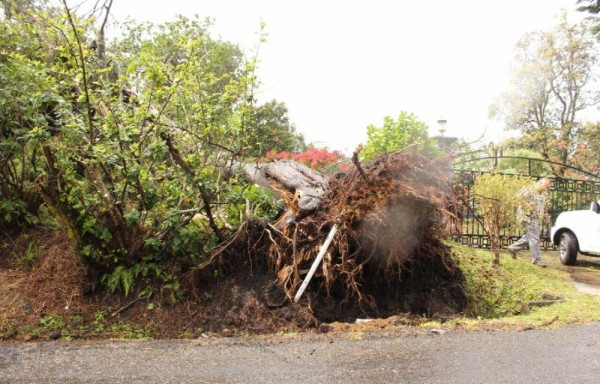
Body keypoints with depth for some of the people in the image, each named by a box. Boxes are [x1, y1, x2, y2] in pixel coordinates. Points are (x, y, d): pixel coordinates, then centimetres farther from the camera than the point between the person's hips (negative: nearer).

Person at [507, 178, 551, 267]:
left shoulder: (545, 194, 16)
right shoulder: (529, 189, -10)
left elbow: (544, 206, 28)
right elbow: (519, 196, -26)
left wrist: (545, 215, 14)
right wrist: (528, 207, -23)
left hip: (538, 219, 9)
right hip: (528, 217, -9)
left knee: (529, 237, 13)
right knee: (534, 239, -7)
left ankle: (513, 248, 27)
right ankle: (537, 259, -1)